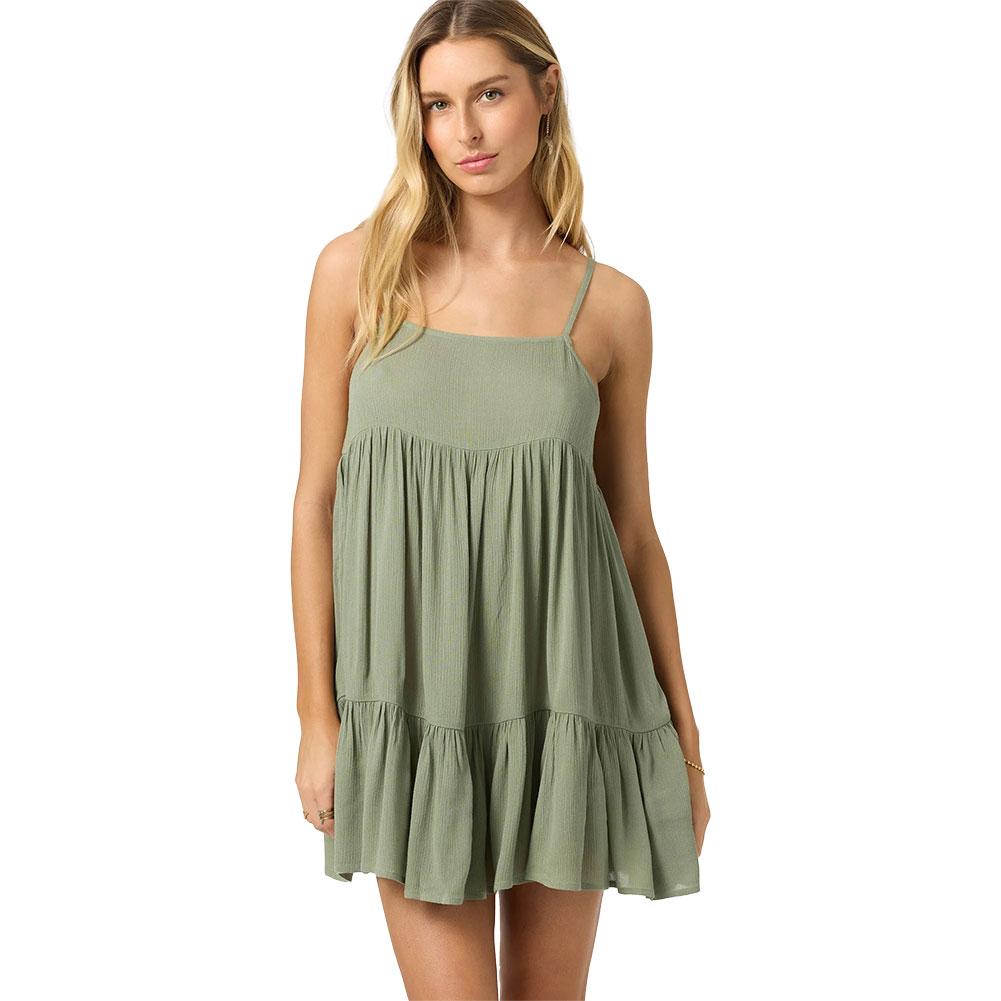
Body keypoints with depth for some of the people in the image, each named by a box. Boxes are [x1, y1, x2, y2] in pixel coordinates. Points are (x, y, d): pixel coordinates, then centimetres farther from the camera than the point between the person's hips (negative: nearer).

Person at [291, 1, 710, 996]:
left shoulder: (612, 305, 1)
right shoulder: (359, 269, -1)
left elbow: (633, 529, 7)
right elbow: (316, 498, 1)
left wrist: (683, 736, 8)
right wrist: (318, 717, -3)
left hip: (563, 691, 1)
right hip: (416, 687, -1)